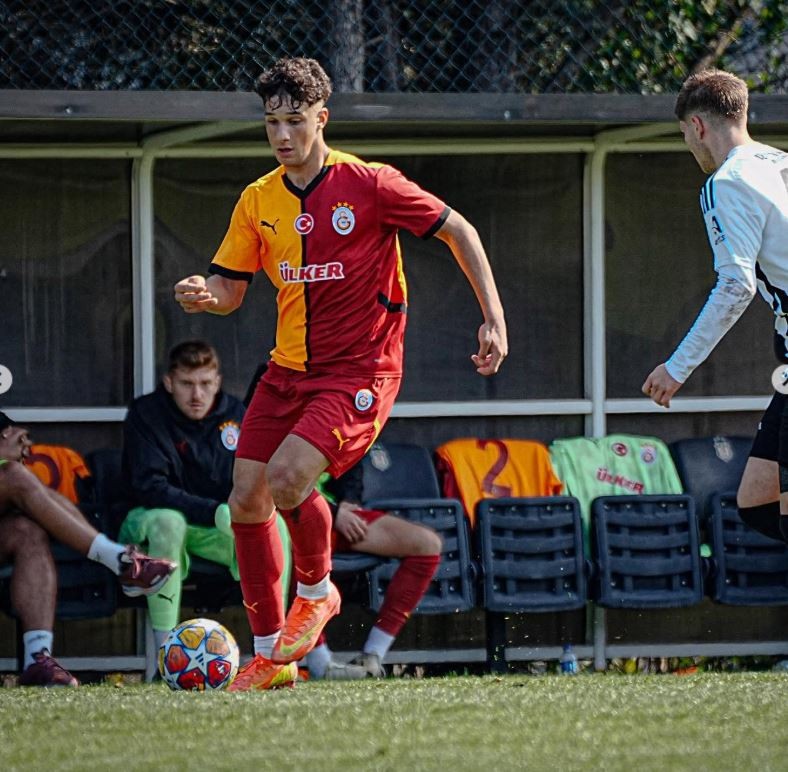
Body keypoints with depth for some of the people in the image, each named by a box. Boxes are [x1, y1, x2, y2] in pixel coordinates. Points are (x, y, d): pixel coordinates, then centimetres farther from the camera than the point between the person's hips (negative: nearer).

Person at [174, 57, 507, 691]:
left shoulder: (368, 185, -11)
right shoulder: (259, 201, 4)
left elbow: (458, 232, -4)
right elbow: (230, 291, 9)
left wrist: (493, 320, -9)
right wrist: (204, 296, -16)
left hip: (359, 371, -6)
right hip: (288, 370, 6)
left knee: (287, 478, -26)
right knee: (247, 497, -1)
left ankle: (317, 591, 4)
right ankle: (269, 656, 12)